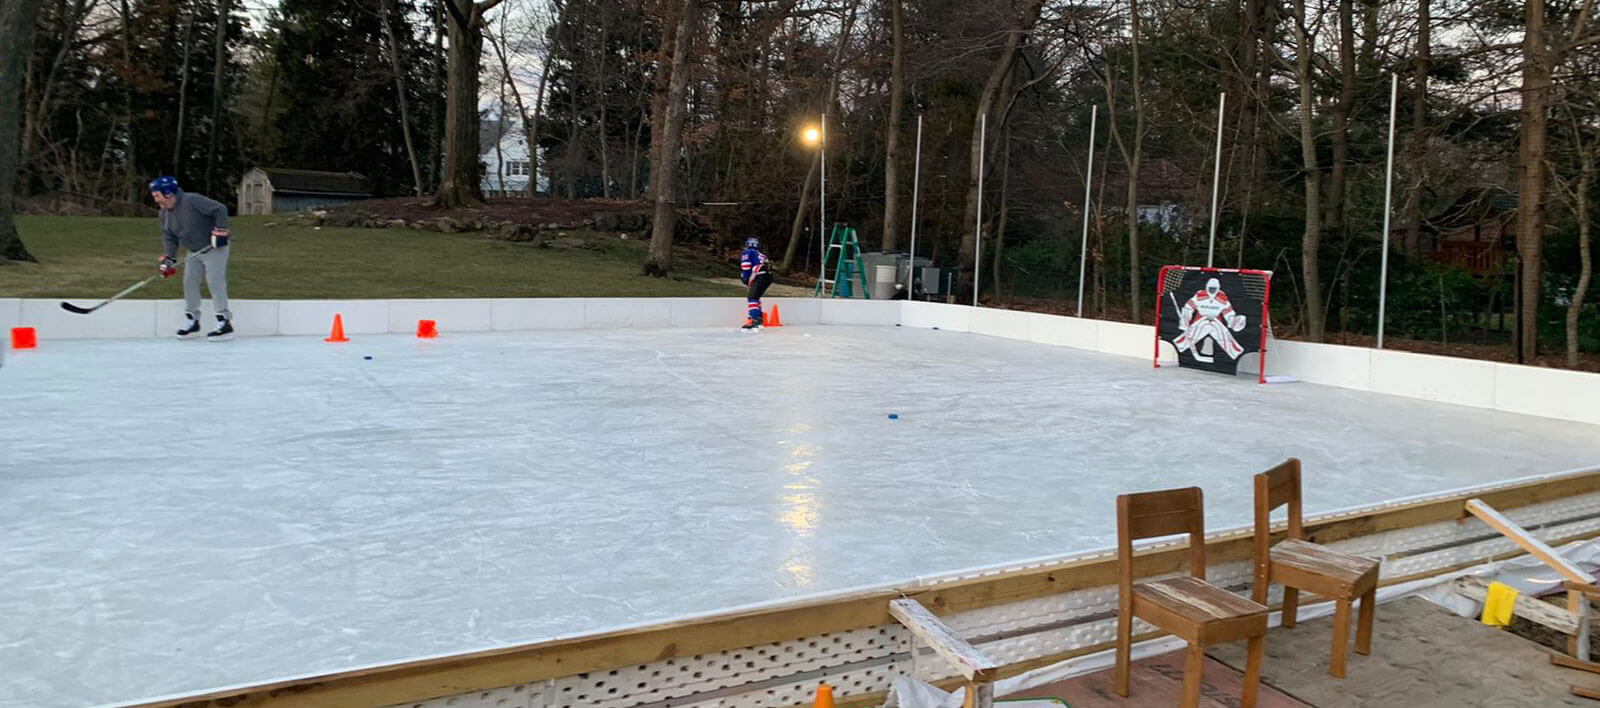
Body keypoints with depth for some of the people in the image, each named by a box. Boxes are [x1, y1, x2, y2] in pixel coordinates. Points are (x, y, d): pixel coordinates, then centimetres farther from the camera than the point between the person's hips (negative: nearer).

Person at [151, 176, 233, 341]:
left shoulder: (192, 201, -23)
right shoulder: (164, 214, 3)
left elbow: (220, 210, -23)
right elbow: (169, 237, 8)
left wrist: (220, 231, -25)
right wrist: (168, 258, -4)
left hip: (215, 247, -8)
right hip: (194, 251, 8)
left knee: (215, 282, -14)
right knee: (190, 282, 5)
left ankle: (225, 324, -14)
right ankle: (192, 321, 17)